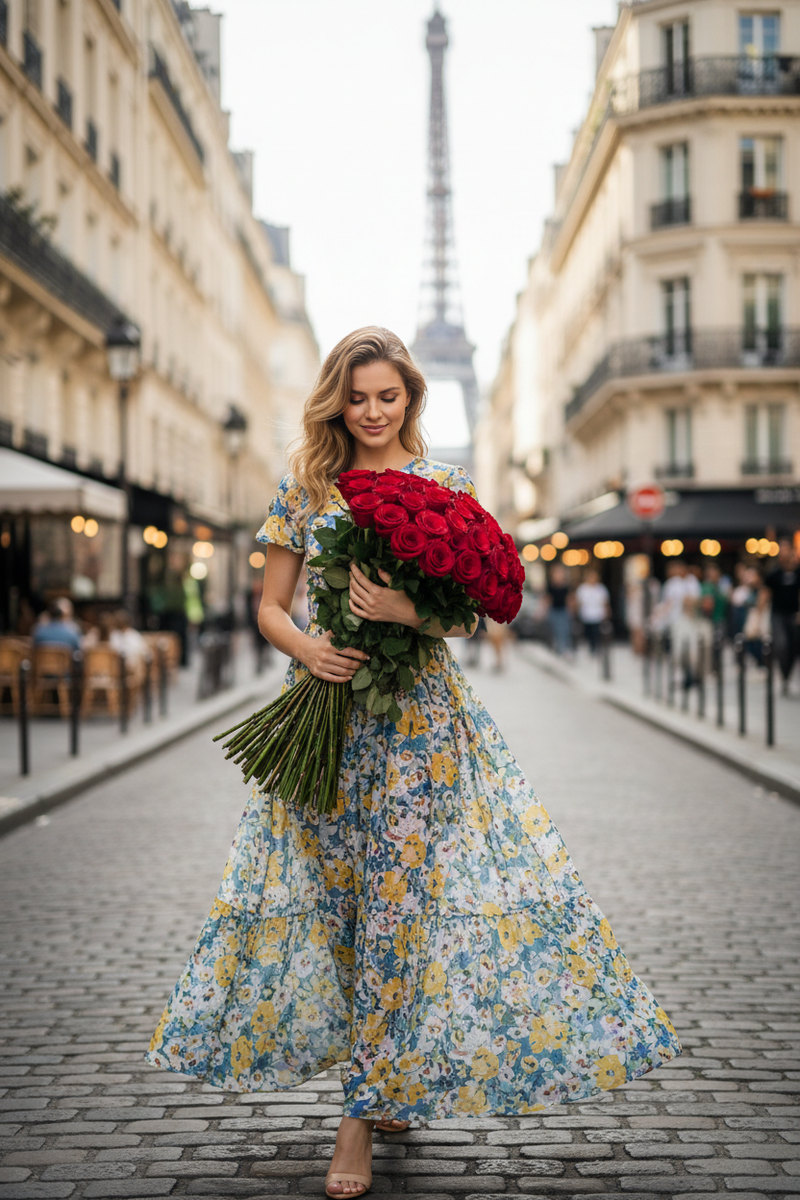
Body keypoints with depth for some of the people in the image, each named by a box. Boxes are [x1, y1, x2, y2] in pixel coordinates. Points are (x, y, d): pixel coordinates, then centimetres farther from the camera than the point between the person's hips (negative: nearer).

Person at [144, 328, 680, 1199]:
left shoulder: (446, 485, 5)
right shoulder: (307, 485, 8)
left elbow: (468, 609, 1)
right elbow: (270, 606, 9)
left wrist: (410, 611, -20)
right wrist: (305, 646, -12)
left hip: (417, 716, -2)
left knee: (396, 898, -4)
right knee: (326, 893, 3)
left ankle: (364, 1110, 6)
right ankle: (384, 1084, 21)